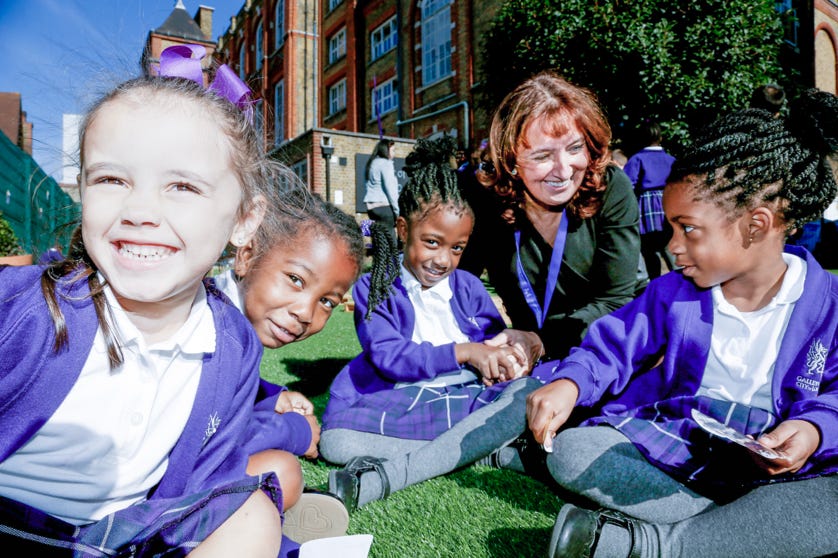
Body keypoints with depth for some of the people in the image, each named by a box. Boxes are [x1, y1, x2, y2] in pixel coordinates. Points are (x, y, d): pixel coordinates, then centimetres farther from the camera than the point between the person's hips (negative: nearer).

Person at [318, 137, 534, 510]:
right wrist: (462, 352, -19)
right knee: (336, 439, -28)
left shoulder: (468, 287, 13)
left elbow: (498, 339, 11)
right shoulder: (375, 288, 2)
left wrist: (505, 356, -14)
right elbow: (388, 357, -10)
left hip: (469, 398, 2)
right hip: (398, 406, -2)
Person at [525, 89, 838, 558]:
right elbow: (611, 347, 3)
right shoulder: (673, 293, -1)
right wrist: (569, 383, -17)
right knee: (571, 450, -21)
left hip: (772, 471, -1)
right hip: (667, 453, 2)